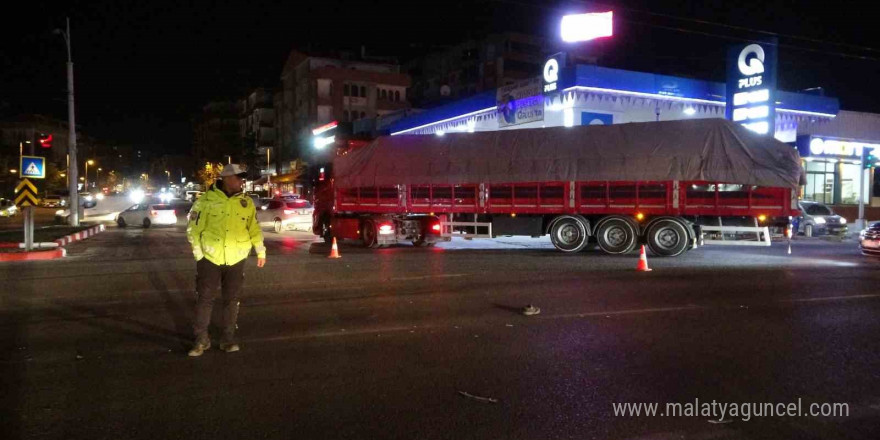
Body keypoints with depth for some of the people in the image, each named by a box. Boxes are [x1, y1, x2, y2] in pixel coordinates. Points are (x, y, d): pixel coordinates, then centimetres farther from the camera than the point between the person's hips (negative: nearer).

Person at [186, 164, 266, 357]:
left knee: (231, 300, 9)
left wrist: (261, 251, 10)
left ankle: (228, 339, 21)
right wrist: (198, 252, -8)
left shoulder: (247, 203, 5)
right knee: (204, 299, 4)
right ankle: (201, 339, 17)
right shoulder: (206, 200, -6)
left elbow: (254, 228, 12)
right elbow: (193, 228, -4)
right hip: (210, 258, -3)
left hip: (236, 259, 3)